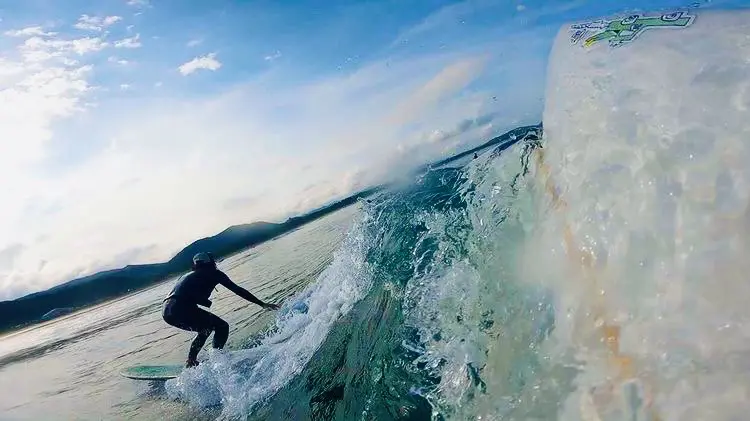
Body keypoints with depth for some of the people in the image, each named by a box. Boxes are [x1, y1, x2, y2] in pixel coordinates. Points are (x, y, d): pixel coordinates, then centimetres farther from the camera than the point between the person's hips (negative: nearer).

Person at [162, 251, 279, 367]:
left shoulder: (188, 275, 30)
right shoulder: (213, 273, 12)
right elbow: (238, 290, 9)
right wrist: (262, 304, 10)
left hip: (166, 311, 8)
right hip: (182, 309, -8)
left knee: (206, 329, 28)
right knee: (222, 327, 6)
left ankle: (191, 361, 23)